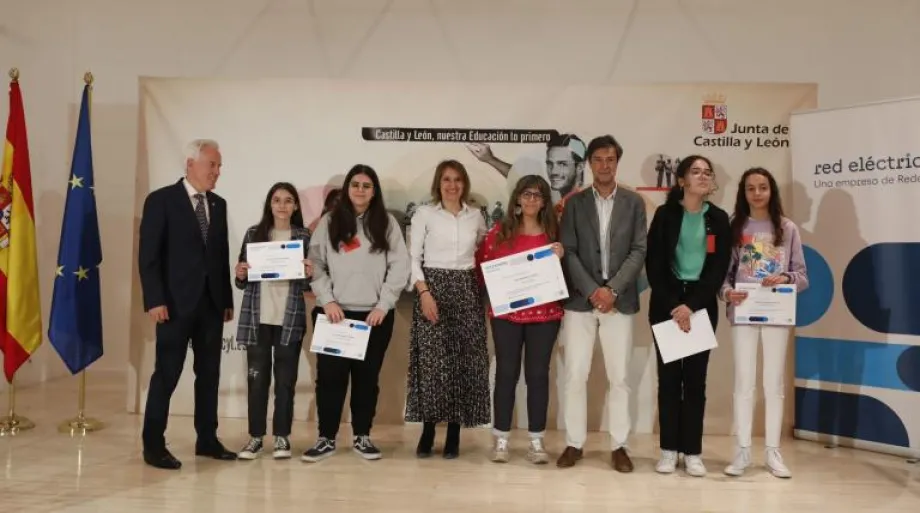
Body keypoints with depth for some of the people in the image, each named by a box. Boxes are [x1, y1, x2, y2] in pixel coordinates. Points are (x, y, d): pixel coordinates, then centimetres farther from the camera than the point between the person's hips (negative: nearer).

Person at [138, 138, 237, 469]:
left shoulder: (218, 204, 13)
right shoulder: (161, 200, -4)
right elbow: (148, 255, -9)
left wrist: (228, 299, 10)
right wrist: (155, 300, -16)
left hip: (211, 302, 6)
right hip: (176, 302, -6)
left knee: (209, 373, 10)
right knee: (167, 374, -1)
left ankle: (207, 439, 20)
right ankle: (153, 445, 11)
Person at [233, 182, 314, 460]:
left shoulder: (304, 237, 4)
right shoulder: (254, 233, 6)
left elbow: (307, 284, 7)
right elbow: (242, 281, 10)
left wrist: (309, 275, -14)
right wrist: (240, 275, -11)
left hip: (290, 317, -1)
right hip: (257, 317, 1)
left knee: (285, 378, 5)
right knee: (256, 377, 4)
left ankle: (282, 436, 14)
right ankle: (255, 436, 14)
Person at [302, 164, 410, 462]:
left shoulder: (387, 224, 6)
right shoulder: (329, 222, 6)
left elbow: (400, 267, 1)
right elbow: (315, 264, 1)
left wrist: (383, 305, -7)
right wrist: (327, 300, -10)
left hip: (374, 314, 1)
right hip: (334, 312, 0)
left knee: (367, 377, 8)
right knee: (330, 376, 1)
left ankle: (361, 437, 20)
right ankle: (326, 438, 12)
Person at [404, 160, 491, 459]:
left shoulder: (475, 216, 11)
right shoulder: (424, 213, 2)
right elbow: (413, 257, -3)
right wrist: (424, 291, -13)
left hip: (467, 291, 3)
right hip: (432, 287, -3)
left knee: (464, 361, 1)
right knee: (431, 360, -5)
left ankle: (454, 434, 10)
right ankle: (428, 431, 6)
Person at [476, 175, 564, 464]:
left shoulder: (553, 233, 7)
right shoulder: (500, 231, 4)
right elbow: (482, 266, 7)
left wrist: (560, 259, -9)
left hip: (544, 313, 1)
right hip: (506, 312, -1)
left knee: (538, 374, 4)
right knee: (506, 373, 3)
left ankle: (536, 442, 13)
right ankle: (501, 440, 13)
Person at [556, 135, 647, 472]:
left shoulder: (634, 202, 7)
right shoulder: (575, 203, 7)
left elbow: (639, 251, -1)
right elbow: (568, 252, 0)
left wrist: (613, 289, -13)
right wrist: (591, 291, -12)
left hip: (619, 300, 0)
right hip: (580, 299, 0)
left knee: (619, 377, 5)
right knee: (574, 376, 2)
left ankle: (619, 446, 15)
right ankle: (574, 443, 14)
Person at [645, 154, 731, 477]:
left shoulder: (719, 219, 4)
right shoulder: (665, 214, 0)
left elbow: (719, 269, -1)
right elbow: (653, 265, -4)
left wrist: (691, 306, -12)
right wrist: (673, 306, -13)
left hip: (702, 304, 1)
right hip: (666, 303, -1)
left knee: (696, 377, 3)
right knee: (669, 376, 2)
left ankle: (692, 452, 10)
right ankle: (669, 450, 10)